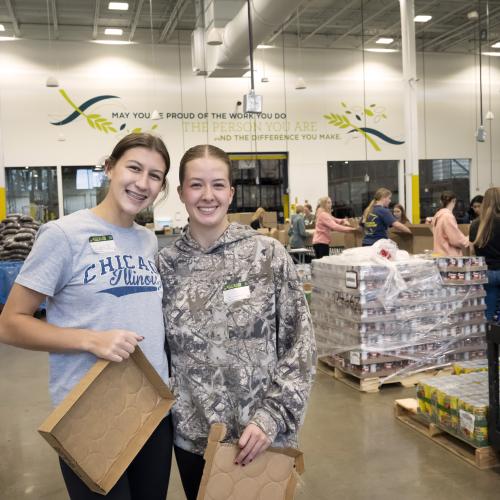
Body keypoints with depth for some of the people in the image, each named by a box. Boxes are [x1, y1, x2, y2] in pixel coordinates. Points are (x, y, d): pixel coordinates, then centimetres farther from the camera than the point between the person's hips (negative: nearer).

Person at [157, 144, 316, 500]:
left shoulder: (268, 254, -9)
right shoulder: (166, 264, -2)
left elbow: (301, 344, -8)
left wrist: (271, 417, -14)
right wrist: (165, 409, -2)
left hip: (261, 435, -2)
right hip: (191, 436, 2)